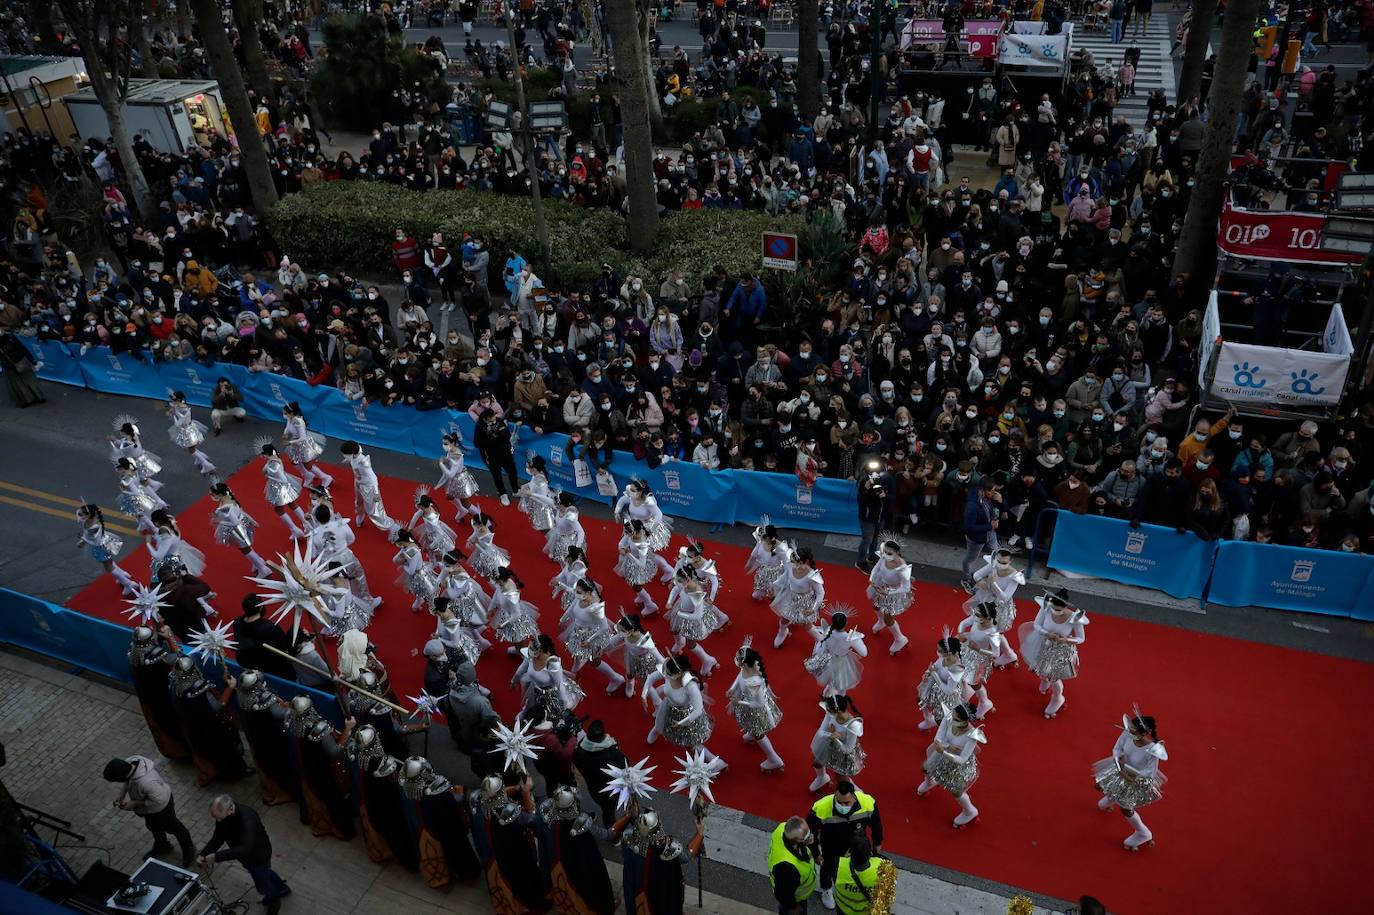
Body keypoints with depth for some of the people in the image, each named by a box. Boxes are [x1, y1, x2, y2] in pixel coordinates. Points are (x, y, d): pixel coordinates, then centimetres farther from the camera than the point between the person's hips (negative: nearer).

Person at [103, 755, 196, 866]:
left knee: (172, 827, 21)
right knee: (153, 826, 32)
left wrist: (134, 803, -25)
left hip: (161, 807, -7)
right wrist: (121, 795, -12)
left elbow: (159, 801, -32)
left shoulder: (147, 782, -49)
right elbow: (126, 781, -1)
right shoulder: (128, 761, -27)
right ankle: (162, 846, 61)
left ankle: (188, 848, 49)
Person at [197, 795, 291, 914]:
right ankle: (282, 888, 61)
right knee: (264, 873, 33)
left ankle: (274, 900, 51)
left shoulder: (247, 818, -44)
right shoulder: (222, 816, -20)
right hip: (247, 856, 7)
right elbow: (217, 838, -8)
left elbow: (246, 848, -51)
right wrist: (203, 855, -24)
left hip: (259, 856, -7)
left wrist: (216, 857, -49)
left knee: (263, 887, 19)